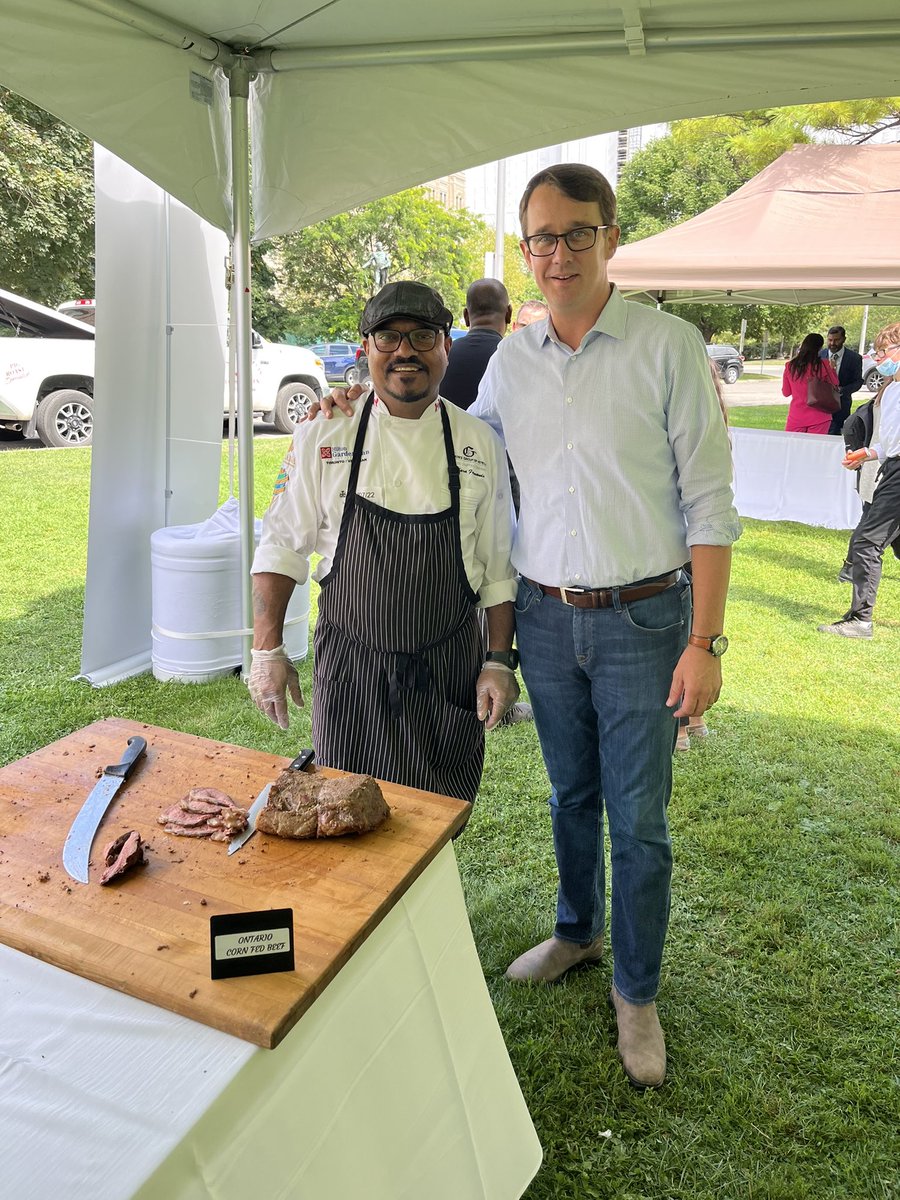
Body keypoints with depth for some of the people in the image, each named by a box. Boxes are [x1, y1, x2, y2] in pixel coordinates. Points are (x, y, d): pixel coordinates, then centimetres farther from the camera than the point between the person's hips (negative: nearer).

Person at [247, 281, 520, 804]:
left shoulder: (481, 443, 0)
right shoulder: (323, 437, -3)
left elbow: (498, 565, 4)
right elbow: (282, 547, 1)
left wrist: (500, 661, 0)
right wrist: (268, 650, -4)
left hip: (448, 673, 1)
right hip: (350, 668, 0)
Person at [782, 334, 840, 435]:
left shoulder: (790, 366, -3)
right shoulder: (823, 365, -9)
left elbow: (785, 392, 8)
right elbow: (835, 384, 7)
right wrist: (832, 368, 18)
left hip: (795, 418, 2)